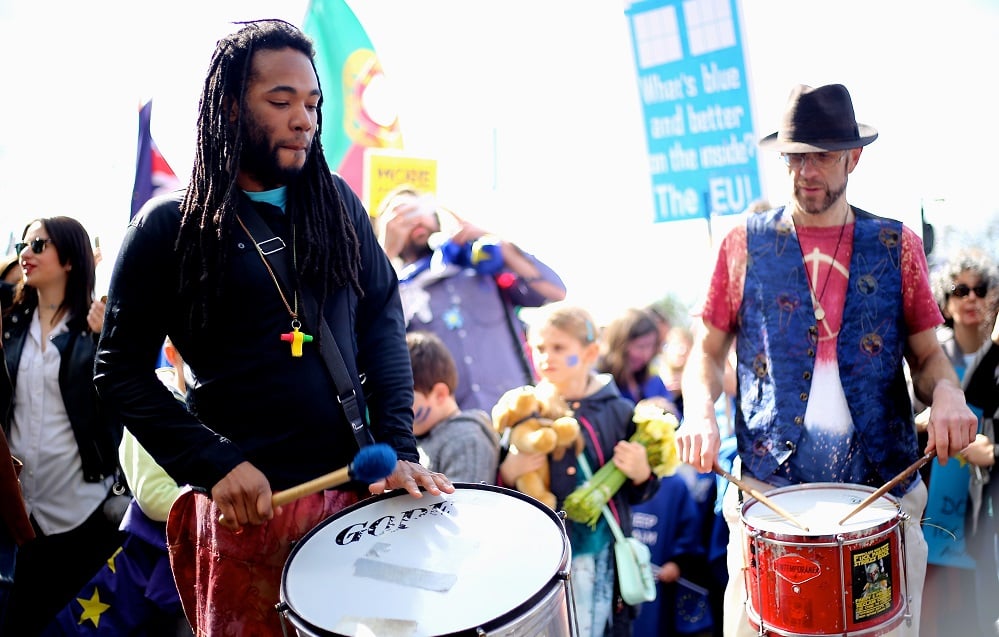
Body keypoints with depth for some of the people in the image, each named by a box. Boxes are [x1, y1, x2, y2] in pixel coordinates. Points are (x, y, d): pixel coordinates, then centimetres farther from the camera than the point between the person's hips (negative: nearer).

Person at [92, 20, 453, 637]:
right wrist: (214, 465, -14)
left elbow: (383, 320, 7)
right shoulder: (170, 226, -4)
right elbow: (122, 370, -3)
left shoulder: (337, 203, 7)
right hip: (249, 502, -3)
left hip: (358, 488, 4)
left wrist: (399, 446, -4)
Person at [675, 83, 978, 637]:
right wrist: (700, 413, -13)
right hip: (767, 492, -1)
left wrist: (947, 392, -12)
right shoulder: (745, 245, 3)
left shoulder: (897, 246, 6)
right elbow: (708, 352, 6)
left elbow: (927, 353, 10)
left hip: (885, 489, 1)